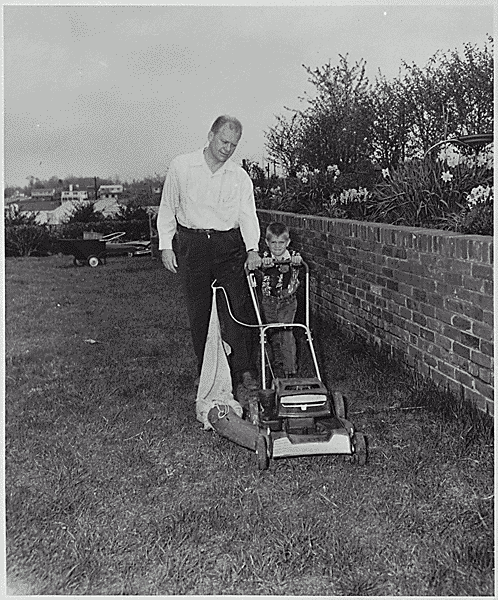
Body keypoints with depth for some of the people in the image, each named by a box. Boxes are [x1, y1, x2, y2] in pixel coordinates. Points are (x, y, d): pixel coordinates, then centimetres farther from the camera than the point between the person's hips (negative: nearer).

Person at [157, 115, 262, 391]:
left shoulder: (240, 176, 4)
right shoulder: (181, 166, 1)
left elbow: (248, 214, -3)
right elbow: (167, 208, 6)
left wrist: (252, 249, -19)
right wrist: (166, 245, -1)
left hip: (230, 246, 1)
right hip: (192, 246, 0)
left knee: (237, 309, -4)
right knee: (198, 312, 5)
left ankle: (243, 371, 7)